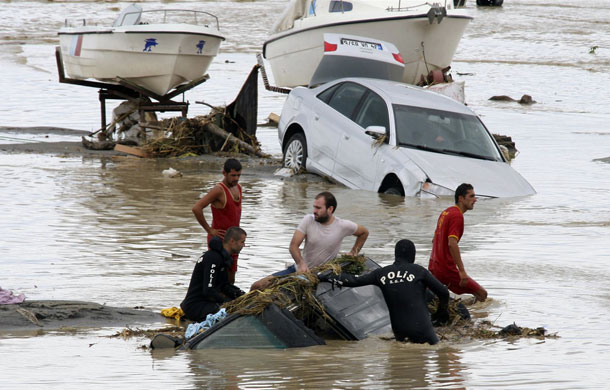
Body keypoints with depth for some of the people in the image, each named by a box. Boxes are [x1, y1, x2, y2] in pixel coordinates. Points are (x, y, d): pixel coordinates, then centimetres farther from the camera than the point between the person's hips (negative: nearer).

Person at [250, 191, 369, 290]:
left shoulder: (343, 226, -10)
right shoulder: (308, 220, -9)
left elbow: (364, 232, 10)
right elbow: (293, 246, -13)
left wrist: (353, 253, 1)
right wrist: (301, 263, -32)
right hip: (300, 269, 1)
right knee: (258, 286, -10)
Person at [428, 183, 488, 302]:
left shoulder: (445, 212, 15)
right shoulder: (457, 215, -14)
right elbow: (452, 244, -25)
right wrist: (462, 271, -27)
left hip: (433, 268, 9)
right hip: (447, 269, -9)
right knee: (482, 294, -4)